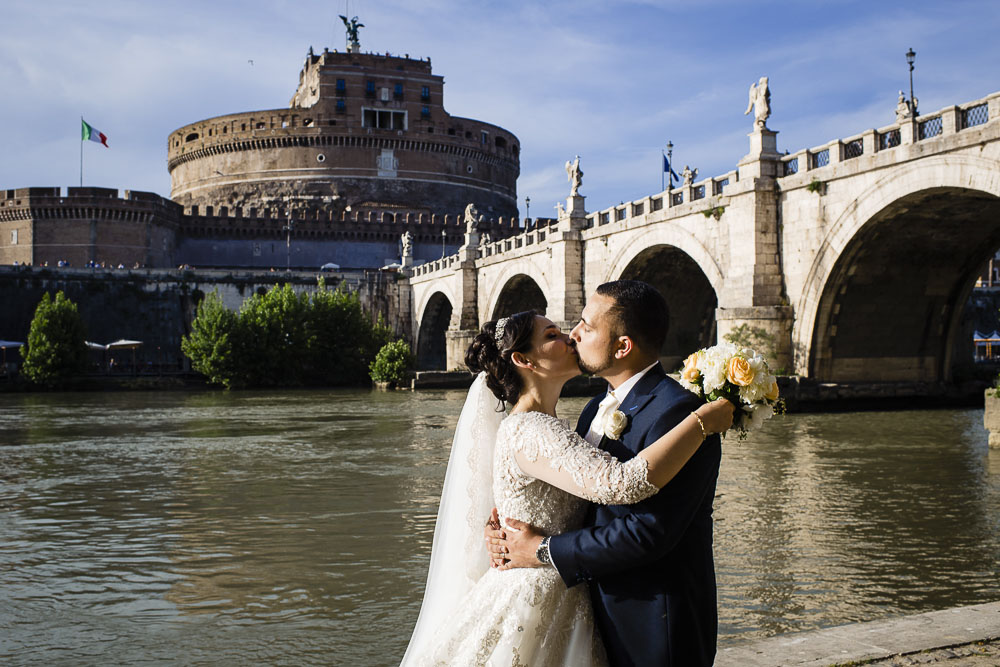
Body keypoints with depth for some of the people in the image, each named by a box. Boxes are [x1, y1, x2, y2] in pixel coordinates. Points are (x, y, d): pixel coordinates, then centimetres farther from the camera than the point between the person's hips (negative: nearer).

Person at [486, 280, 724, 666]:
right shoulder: (595, 410, 9)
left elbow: (648, 530, -26)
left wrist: (543, 550, -19)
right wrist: (511, 532, -7)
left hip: (654, 629, -8)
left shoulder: (678, 412, -21)